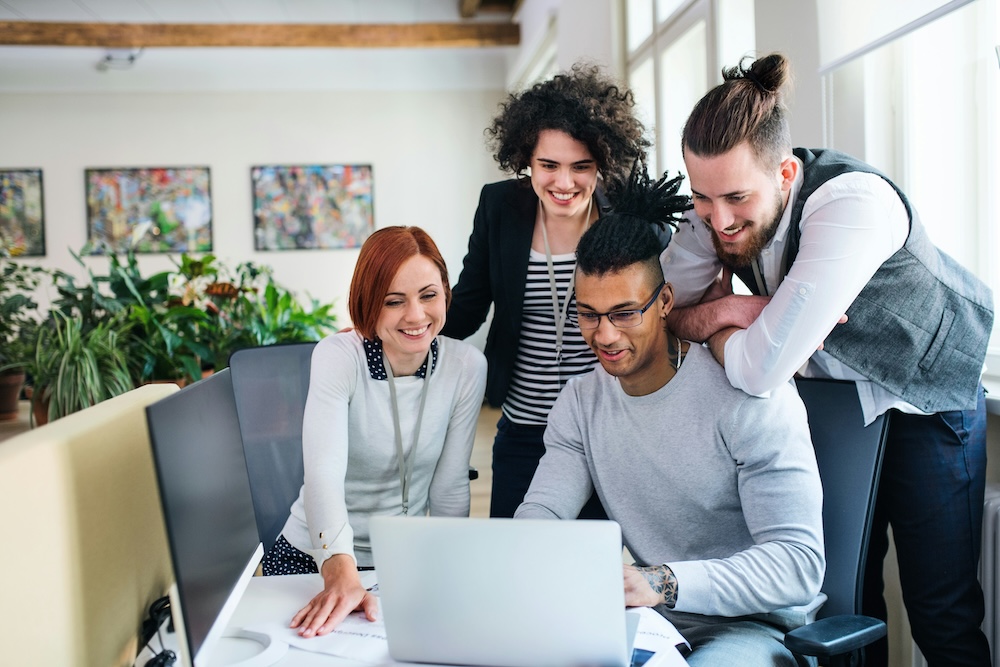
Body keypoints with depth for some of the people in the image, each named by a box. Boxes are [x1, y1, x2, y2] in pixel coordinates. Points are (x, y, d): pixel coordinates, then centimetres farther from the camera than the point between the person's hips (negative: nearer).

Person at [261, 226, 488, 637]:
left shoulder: (467, 367, -10)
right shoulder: (338, 357, -18)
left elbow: (450, 488, -2)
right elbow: (324, 471, -32)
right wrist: (341, 573, -45)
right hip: (315, 558, -2)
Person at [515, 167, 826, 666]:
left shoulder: (751, 393, -16)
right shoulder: (580, 401, 6)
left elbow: (800, 564, -21)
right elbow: (541, 512, 0)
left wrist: (663, 583, -37)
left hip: (751, 625, -5)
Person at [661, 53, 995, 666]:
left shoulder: (853, 202, -36)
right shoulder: (716, 210, -16)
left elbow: (760, 370, -40)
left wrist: (712, 317, -20)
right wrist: (726, 310, -29)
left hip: (925, 401, -5)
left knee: (941, 610, 0)